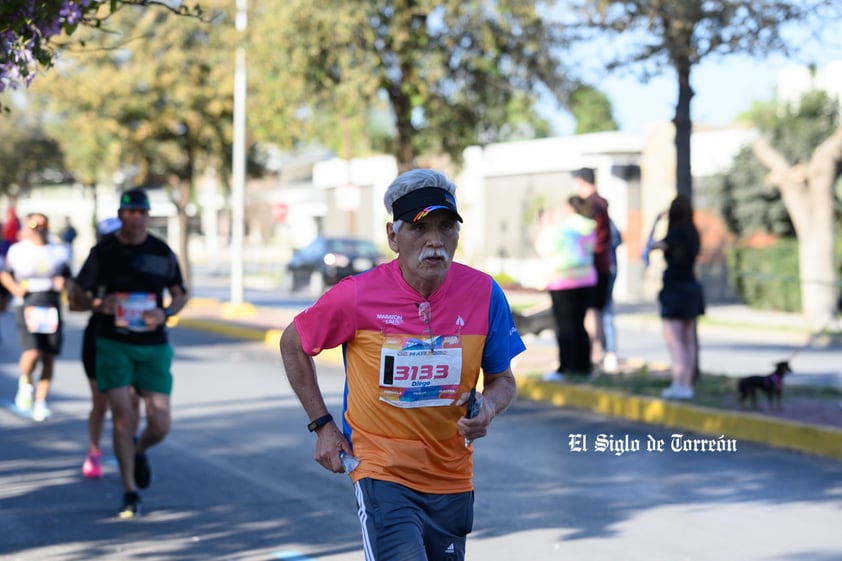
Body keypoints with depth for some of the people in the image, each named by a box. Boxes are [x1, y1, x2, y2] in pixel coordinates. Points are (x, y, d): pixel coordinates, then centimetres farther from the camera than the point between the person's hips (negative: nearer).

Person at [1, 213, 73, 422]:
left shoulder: (59, 252, 8)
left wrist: (63, 283, -3)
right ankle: (26, 382, 13)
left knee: (49, 358, 1)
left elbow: (67, 277, 19)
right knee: (32, 353, -19)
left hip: (52, 310, 3)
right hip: (28, 308, -2)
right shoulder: (17, 251, 4)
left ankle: (40, 402, 13)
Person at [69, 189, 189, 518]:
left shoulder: (162, 252, 2)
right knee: (123, 416, -10)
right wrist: (99, 304, -18)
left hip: (154, 346, 2)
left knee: (159, 425, -3)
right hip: (113, 344, -1)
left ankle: (139, 451, 33)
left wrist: (165, 313, -8)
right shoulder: (103, 252, -2)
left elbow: (180, 294, 13)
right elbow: (76, 297, 3)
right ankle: (130, 493, 4)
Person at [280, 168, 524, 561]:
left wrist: (488, 408, -17)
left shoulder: (483, 293, -8)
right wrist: (322, 425, 0)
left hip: (452, 480, 4)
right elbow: (293, 344, 4)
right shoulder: (358, 295, -14)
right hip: (381, 473, -4)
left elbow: (503, 380, 6)